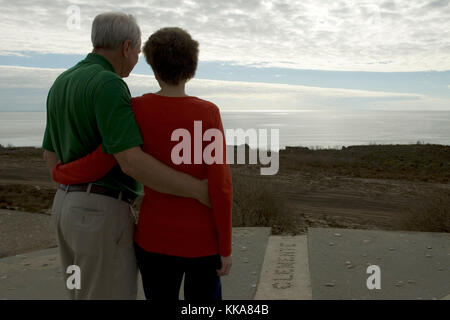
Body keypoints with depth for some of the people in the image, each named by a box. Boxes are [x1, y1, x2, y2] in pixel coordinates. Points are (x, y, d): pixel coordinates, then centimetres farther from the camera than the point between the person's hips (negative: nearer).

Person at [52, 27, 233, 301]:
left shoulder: (137, 109, -9)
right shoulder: (208, 114, -12)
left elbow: (98, 165, -14)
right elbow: (221, 185, -14)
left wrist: (60, 173, 10)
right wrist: (226, 248, -4)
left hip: (156, 238, 1)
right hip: (201, 240, -1)